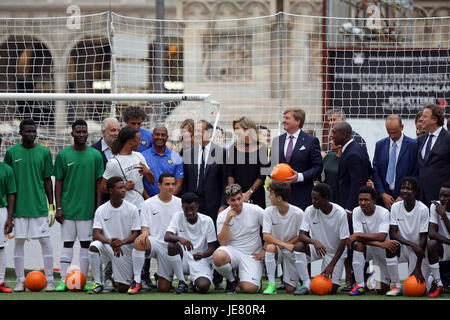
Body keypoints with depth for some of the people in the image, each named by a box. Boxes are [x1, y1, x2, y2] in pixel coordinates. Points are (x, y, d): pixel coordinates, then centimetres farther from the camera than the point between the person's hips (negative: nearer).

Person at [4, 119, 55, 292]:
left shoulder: (44, 152, 4)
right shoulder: (11, 152, 3)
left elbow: (47, 180, 8)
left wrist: (51, 206, 4)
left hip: (39, 206, 0)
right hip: (19, 206, 0)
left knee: (45, 241, -2)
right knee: (19, 241, 3)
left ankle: (49, 279, 4)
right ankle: (20, 280, 11)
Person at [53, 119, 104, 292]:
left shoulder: (95, 155, 4)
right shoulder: (63, 155, 2)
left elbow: (99, 182, 6)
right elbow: (58, 182, 4)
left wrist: (98, 207, 1)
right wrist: (58, 207, -2)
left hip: (88, 209, 1)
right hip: (68, 208, -1)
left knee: (86, 244, 4)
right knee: (67, 243, 2)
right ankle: (63, 280, 4)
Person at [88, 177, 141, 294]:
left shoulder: (132, 209, -3)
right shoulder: (101, 210, -2)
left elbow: (136, 234, -6)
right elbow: (96, 235, -9)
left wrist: (122, 242, -26)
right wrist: (110, 242, -30)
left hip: (126, 249, -1)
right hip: (108, 248, 1)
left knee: (122, 289, -6)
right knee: (94, 246, -33)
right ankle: (97, 284, -19)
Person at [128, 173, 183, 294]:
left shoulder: (180, 203, 7)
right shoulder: (149, 203, 2)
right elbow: (145, 227, -1)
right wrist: (144, 233, -24)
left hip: (171, 247, 1)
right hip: (154, 242, -1)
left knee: (164, 288, -12)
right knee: (139, 242, -38)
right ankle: (137, 281, -24)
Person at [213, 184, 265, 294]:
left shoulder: (255, 210, -4)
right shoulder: (222, 216, -1)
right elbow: (223, 242, -10)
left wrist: (265, 251, 1)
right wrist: (227, 221, -19)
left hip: (252, 256, -1)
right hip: (232, 251, 1)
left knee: (250, 288, -25)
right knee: (218, 256, -36)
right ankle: (232, 280, -2)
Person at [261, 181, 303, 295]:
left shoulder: (298, 213, -16)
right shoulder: (269, 211, -10)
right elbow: (266, 236, -15)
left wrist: (284, 245, -16)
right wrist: (284, 244, -28)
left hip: (291, 251, -1)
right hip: (276, 248, 1)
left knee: (290, 289, -7)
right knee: (270, 246, -37)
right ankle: (271, 284, -27)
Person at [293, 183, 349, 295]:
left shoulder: (340, 213, -20)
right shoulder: (310, 211, -13)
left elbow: (343, 241, -18)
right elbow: (302, 235, -15)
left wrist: (331, 265, -23)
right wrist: (314, 242, -39)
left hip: (336, 252, -2)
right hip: (316, 248, 2)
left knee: (332, 289, -15)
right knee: (298, 246, -30)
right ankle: (306, 284, -22)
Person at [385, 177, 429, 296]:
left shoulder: (423, 209, -15)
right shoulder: (395, 207, -6)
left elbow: (423, 239, -15)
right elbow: (392, 234, -12)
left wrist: (418, 267, -19)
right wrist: (412, 244, -28)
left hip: (418, 251, -2)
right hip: (402, 247, 2)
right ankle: (396, 285, -18)